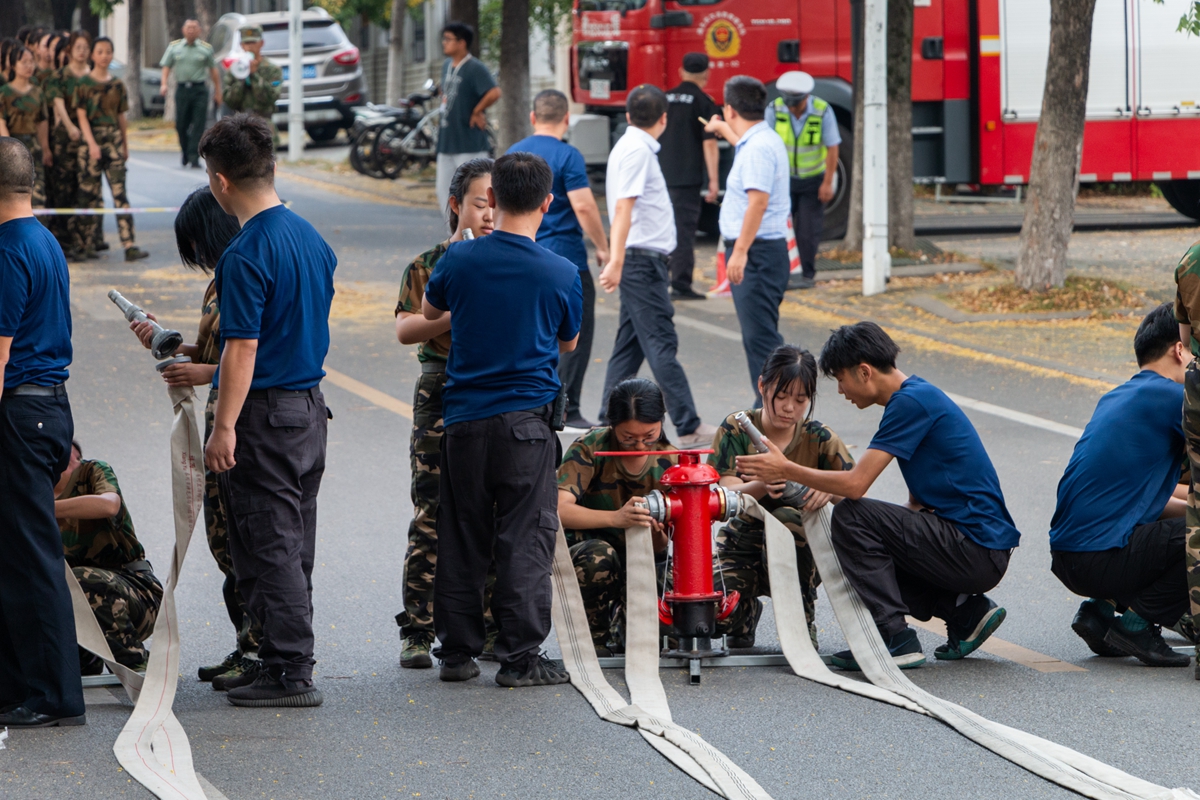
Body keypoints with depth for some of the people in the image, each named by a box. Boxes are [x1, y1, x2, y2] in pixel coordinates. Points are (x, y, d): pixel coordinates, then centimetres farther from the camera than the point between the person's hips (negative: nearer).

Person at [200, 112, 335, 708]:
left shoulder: (247, 256, -18)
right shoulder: (311, 238, 9)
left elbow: (243, 349, -21)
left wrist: (224, 428, -18)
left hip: (265, 412, -9)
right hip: (311, 404, 9)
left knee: (268, 548, -3)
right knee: (293, 545, 15)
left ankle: (291, 674, -3)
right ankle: (282, 659, 21)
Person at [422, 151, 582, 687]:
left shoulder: (461, 260, -4)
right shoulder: (561, 274, -8)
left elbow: (430, 311, 17)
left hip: (464, 419, 2)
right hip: (527, 418, -2)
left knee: (461, 538, 11)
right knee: (525, 540, 1)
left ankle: (457, 652, 14)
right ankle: (520, 657, -1)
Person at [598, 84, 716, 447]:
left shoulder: (632, 146, 16)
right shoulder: (637, 151, -14)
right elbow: (623, 206, -22)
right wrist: (616, 261, -29)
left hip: (642, 259, 10)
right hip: (642, 258, -10)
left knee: (631, 343, 11)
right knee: (661, 344, -9)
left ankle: (609, 423, 12)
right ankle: (688, 427, -10)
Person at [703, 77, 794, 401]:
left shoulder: (758, 148, -18)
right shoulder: (761, 140, 16)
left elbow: (758, 201, -27)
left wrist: (740, 251, -28)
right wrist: (723, 130, 61)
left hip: (757, 252, -11)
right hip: (756, 254, 11)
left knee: (760, 337, -13)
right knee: (757, 337, 14)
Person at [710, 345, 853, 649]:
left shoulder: (818, 438, -6)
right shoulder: (737, 429, -7)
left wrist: (830, 489, -40)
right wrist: (762, 486, -41)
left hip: (799, 549, 0)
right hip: (742, 544, 0)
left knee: (786, 519, -35)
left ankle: (802, 622, -17)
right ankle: (748, 609, 12)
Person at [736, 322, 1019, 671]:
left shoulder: (912, 403, -15)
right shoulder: (918, 395, 16)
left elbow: (855, 485, -20)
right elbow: (919, 500, 20)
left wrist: (785, 470, -10)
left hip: (979, 553, -10)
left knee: (851, 517, -14)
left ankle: (896, 639, -14)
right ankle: (966, 611, 12)